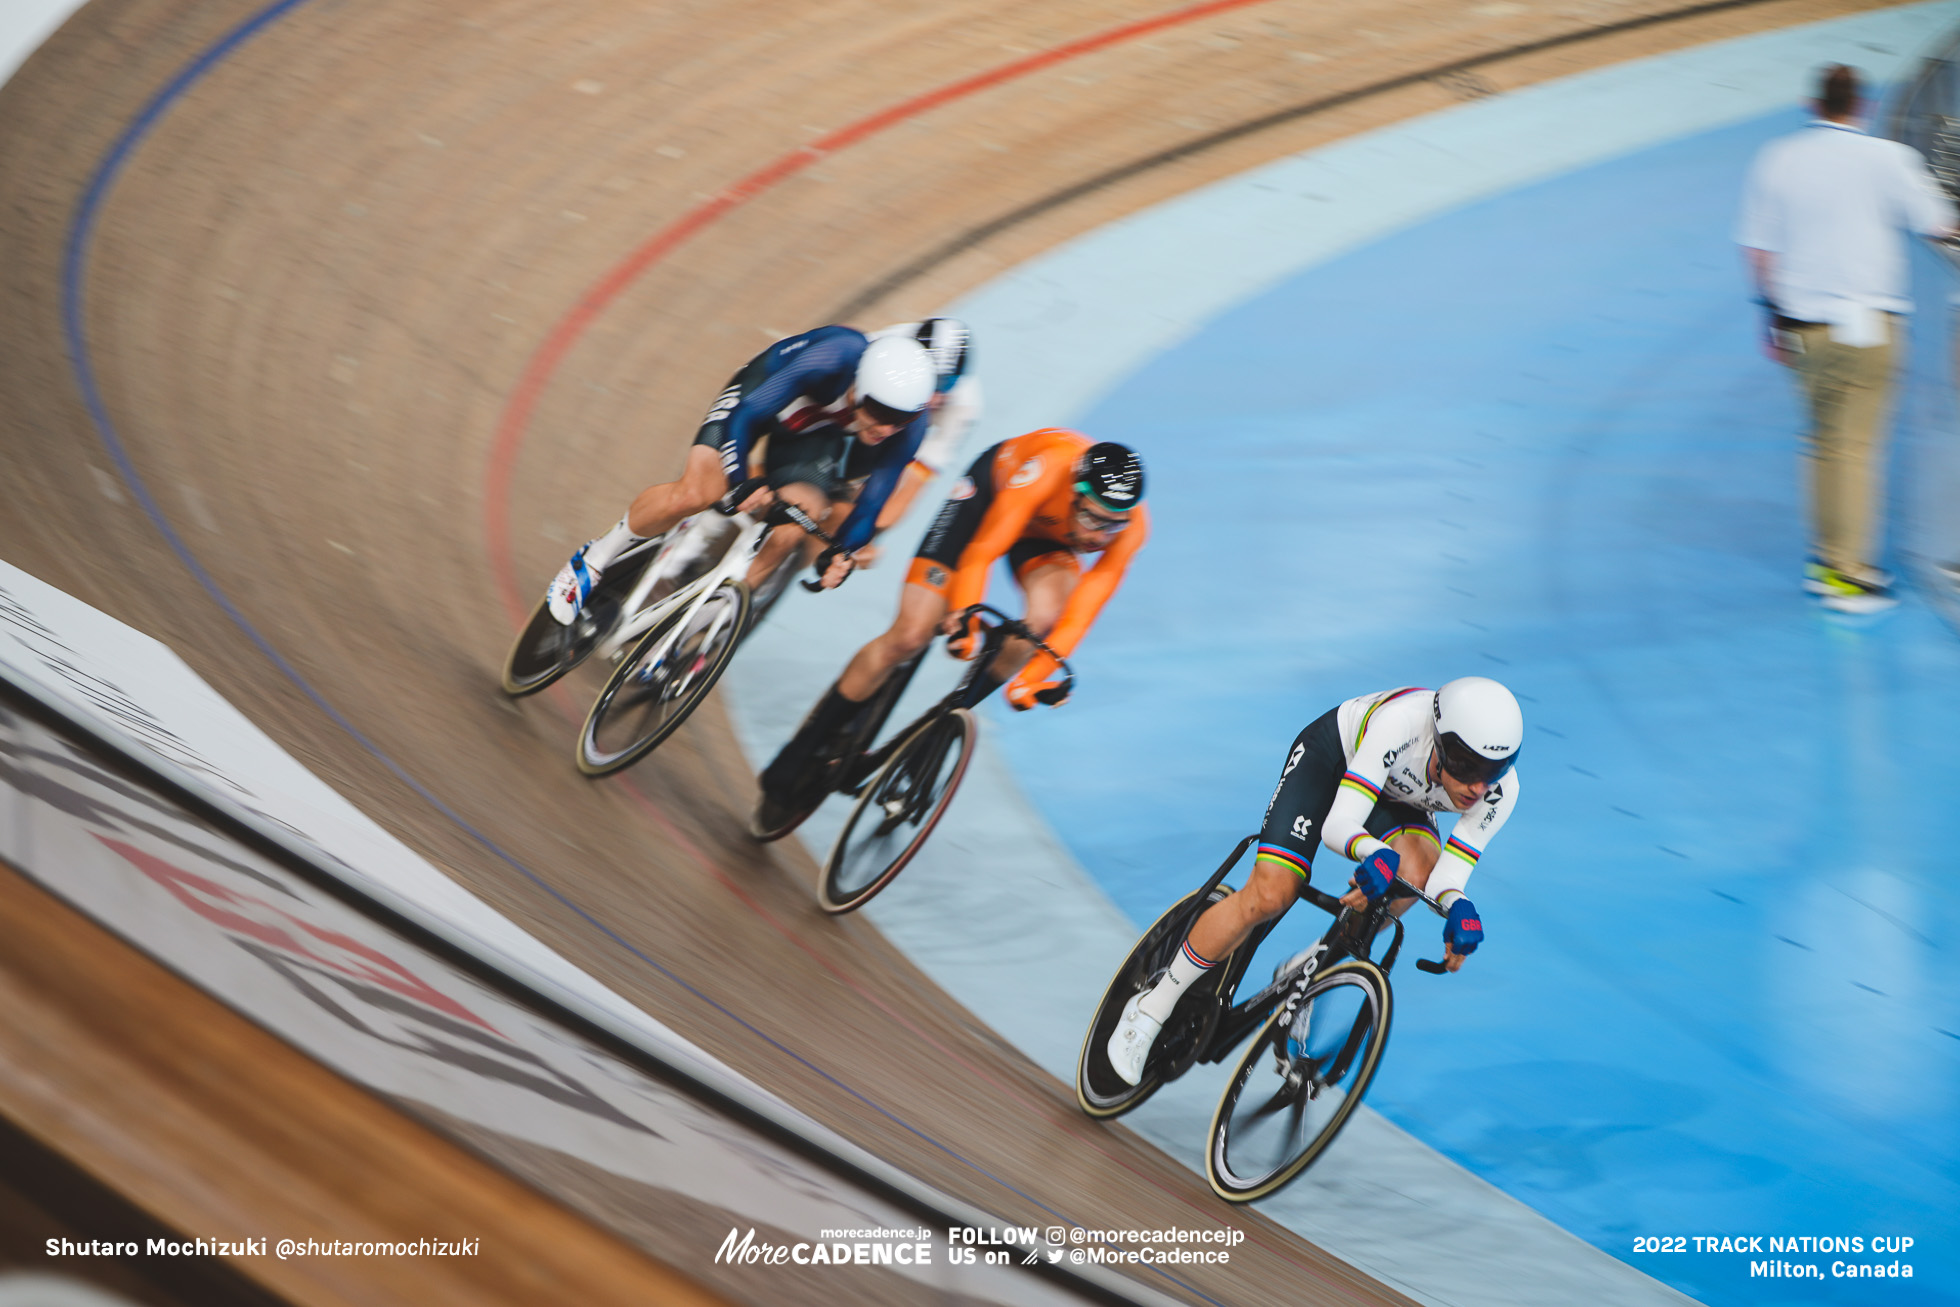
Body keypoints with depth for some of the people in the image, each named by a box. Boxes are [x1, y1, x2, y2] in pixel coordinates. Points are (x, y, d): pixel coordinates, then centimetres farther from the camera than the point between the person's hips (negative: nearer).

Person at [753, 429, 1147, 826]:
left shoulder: (1131, 527, -32)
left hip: (1048, 538, 3)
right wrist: (964, 618, -52)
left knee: (1044, 615, -32)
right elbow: (982, 551, -40)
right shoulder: (1050, 468, -41)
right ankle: (789, 767, 1)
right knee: (908, 638, -12)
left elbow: (1078, 616, -31)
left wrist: (1033, 678, -38)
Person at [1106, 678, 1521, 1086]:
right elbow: (1338, 824, -42)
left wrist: (1458, 907, -50)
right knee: (1270, 895, -20)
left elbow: (1445, 878, -27)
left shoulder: (1499, 790, -30)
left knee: (1417, 871, -30)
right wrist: (1374, 853, -63)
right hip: (1332, 755, -4)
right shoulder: (1401, 723, -42)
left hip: (1398, 798, 4)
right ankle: (1152, 1007, -1)